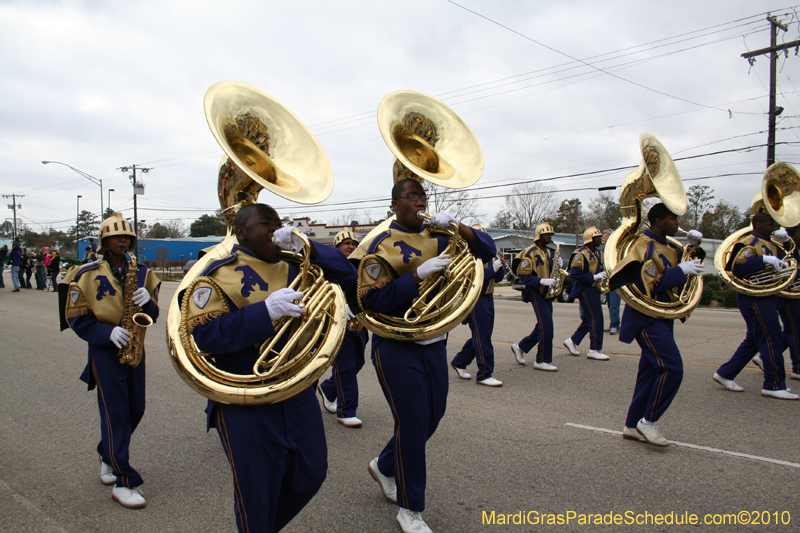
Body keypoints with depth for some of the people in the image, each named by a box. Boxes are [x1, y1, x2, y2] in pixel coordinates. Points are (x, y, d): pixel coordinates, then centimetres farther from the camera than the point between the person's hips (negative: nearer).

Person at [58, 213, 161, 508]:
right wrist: (108, 332, -20)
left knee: (136, 410, 13)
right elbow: (76, 318, -5)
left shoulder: (142, 272, 6)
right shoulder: (87, 275, -5)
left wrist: (147, 301, -16)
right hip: (104, 350, -5)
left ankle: (108, 455, 40)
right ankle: (123, 483, 2)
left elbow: (153, 315, 7)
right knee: (115, 414, -5)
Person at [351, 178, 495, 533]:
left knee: (432, 417, 15)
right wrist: (418, 274, -24)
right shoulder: (382, 244, -9)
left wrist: (455, 226, -11)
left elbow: (486, 247, 6)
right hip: (397, 349, -6)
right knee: (413, 423, -2)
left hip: (435, 345, 6)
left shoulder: (437, 238, 7)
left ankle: (384, 467, 41)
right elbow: (370, 299, -17)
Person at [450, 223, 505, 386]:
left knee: (481, 336, 15)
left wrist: (499, 264, -6)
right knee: (482, 337, -5)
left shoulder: (489, 254, 13)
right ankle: (484, 375, 4)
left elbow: (498, 278, 13)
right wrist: (492, 269, -23)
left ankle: (459, 363, 29)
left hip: (488, 298, 9)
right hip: (476, 299, -9)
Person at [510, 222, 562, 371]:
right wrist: (542, 281, -26)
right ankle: (543, 361, -3)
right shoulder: (530, 252, -11)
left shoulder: (550, 252, 14)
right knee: (547, 326, -12)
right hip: (536, 293, -9)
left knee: (542, 327, 12)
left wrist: (558, 265, -4)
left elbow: (551, 272, 17)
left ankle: (520, 347, 28)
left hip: (547, 293, 9)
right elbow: (524, 276, -15)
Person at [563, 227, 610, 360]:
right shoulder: (581, 253, -13)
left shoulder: (597, 253, 17)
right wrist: (594, 277, -23)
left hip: (594, 289, 10)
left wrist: (603, 274, 4)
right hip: (585, 289, -10)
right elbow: (574, 273, -21)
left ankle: (572, 341, 24)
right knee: (596, 318, -9)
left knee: (589, 319, 13)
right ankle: (594, 350, -1)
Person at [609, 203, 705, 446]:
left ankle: (632, 426, 18)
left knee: (651, 371, 10)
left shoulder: (669, 247, 14)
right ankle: (648, 421, -1)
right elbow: (648, 286, -22)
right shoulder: (643, 247, -14)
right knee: (672, 368, -15)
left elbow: (692, 267, 21)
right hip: (647, 318, -9)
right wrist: (680, 270, -20)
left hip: (663, 318, 10)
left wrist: (694, 247, 6)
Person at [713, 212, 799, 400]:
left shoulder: (768, 244, 19)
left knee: (754, 340, 13)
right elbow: (736, 268, -23)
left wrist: (784, 240, 6)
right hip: (754, 298, -10)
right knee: (772, 341, -7)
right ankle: (774, 386, 0)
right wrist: (765, 260, -27)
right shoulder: (749, 243, -11)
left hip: (766, 297, 10)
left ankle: (725, 374, 19)